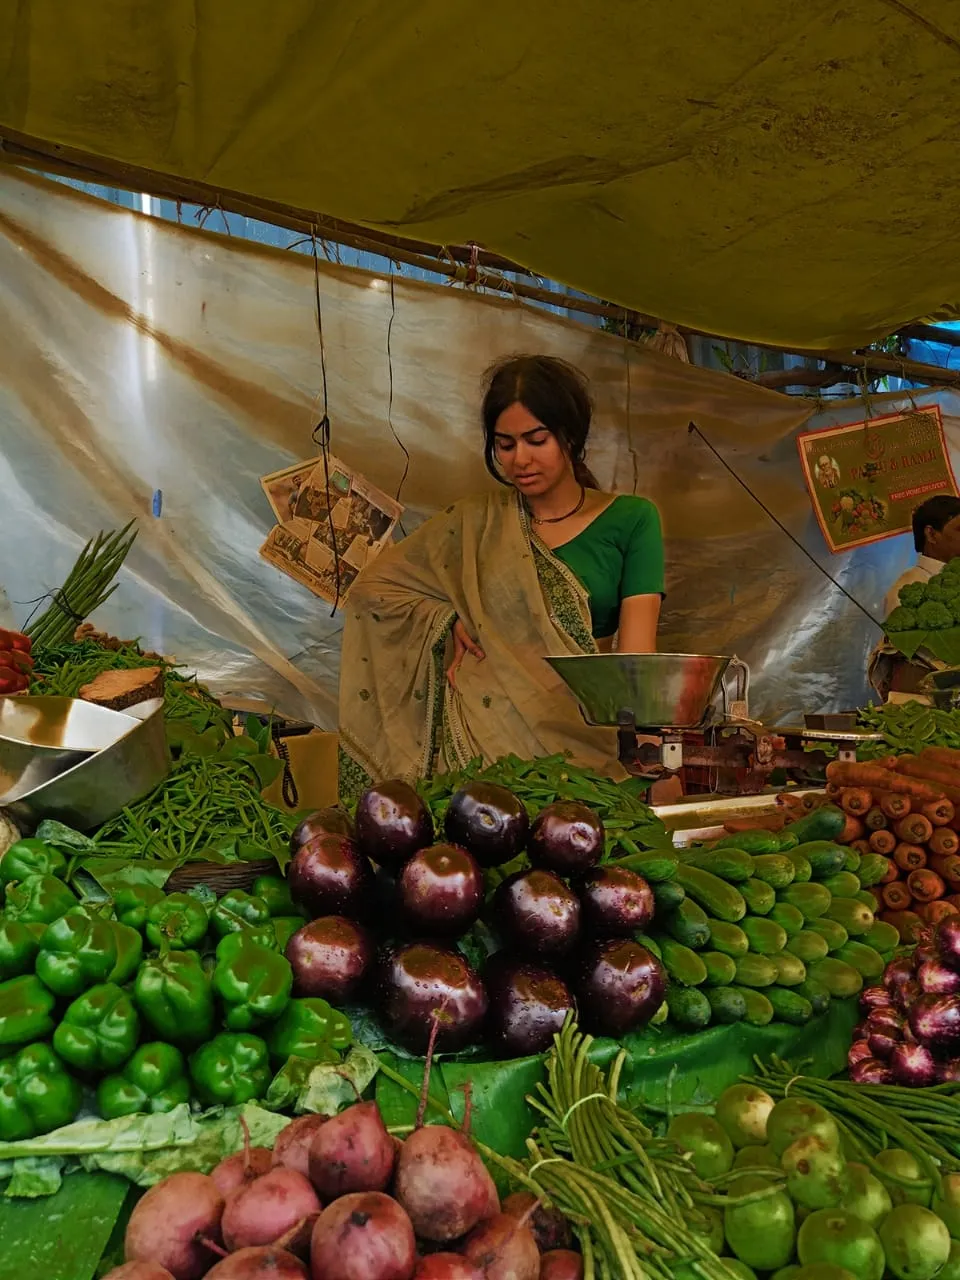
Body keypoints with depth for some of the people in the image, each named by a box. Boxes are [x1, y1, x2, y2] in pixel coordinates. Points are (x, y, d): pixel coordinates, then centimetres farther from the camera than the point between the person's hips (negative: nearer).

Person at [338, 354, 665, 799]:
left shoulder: (630, 520, 5)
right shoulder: (477, 523, 10)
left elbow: (634, 652, -4)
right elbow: (372, 585, 15)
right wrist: (450, 619, 1)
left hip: (578, 741, -1)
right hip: (479, 736, 1)